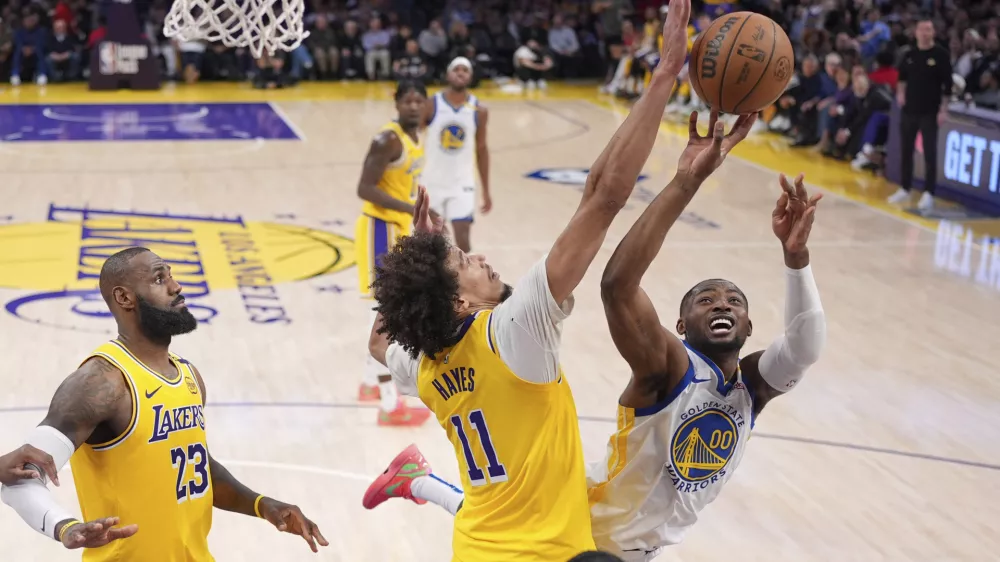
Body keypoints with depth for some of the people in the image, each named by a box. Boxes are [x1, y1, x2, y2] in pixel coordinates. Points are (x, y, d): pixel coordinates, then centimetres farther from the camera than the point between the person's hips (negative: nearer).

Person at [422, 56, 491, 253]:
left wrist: (486, 190, 8)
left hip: (462, 183, 0)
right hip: (432, 182, 0)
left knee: (462, 237, -9)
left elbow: (481, 150, 7)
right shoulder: (431, 105, -8)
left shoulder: (479, 111, -3)